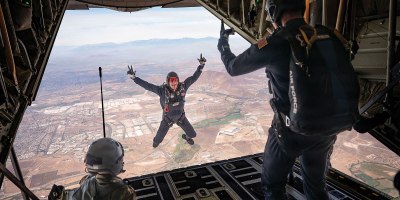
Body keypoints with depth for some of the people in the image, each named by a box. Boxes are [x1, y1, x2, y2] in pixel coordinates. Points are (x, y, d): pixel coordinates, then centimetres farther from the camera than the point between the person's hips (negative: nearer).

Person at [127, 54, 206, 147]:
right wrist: (133, 77, -38)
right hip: (167, 118, -2)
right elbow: (147, 85, -32)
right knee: (158, 139, 16)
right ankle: (156, 141, 58)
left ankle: (186, 136, 55)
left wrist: (201, 65, -24)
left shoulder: (183, 86, -25)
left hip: (181, 116, 2)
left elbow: (194, 77, -20)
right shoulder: (162, 90, -32)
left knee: (192, 134, 14)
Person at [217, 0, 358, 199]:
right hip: (325, 129, 5)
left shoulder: (274, 43, -17)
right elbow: (351, 82, 2)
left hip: (291, 130, -5)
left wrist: (223, 44, 18)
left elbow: (233, 67, -2)